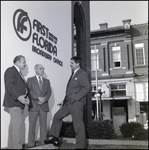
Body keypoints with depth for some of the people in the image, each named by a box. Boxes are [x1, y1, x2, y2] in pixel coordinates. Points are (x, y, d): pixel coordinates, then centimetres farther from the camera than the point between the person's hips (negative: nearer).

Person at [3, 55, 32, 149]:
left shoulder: (19, 73, 24)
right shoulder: (11, 70, -7)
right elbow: (9, 85, -20)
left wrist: (26, 97, 7)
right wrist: (18, 96, -32)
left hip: (19, 102, 10)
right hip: (14, 102, -10)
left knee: (14, 124, 12)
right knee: (18, 124, -11)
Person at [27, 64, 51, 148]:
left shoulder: (47, 81, 18)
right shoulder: (30, 80, 8)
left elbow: (49, 92, 7)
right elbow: (29, 91, -6)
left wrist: (44, 99, -12)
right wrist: (38, 98, -18)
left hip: (44, 106, 3)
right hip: (34, 105, -3)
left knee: (43, 125, 4)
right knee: (32, 125, -1)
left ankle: (43, 142, 11)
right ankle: (31, 143, 6)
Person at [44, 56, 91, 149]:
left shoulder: (82, 74, -8)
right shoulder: (74, 74, 20)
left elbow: (87, 87, -20)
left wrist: (76, 97, -19)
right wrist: (66, 99, 11)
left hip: (76, 103, -10)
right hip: (69, 102, 10)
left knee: (78, 124, -5)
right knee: (57, 116, 14)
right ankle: (55, 139, 23)